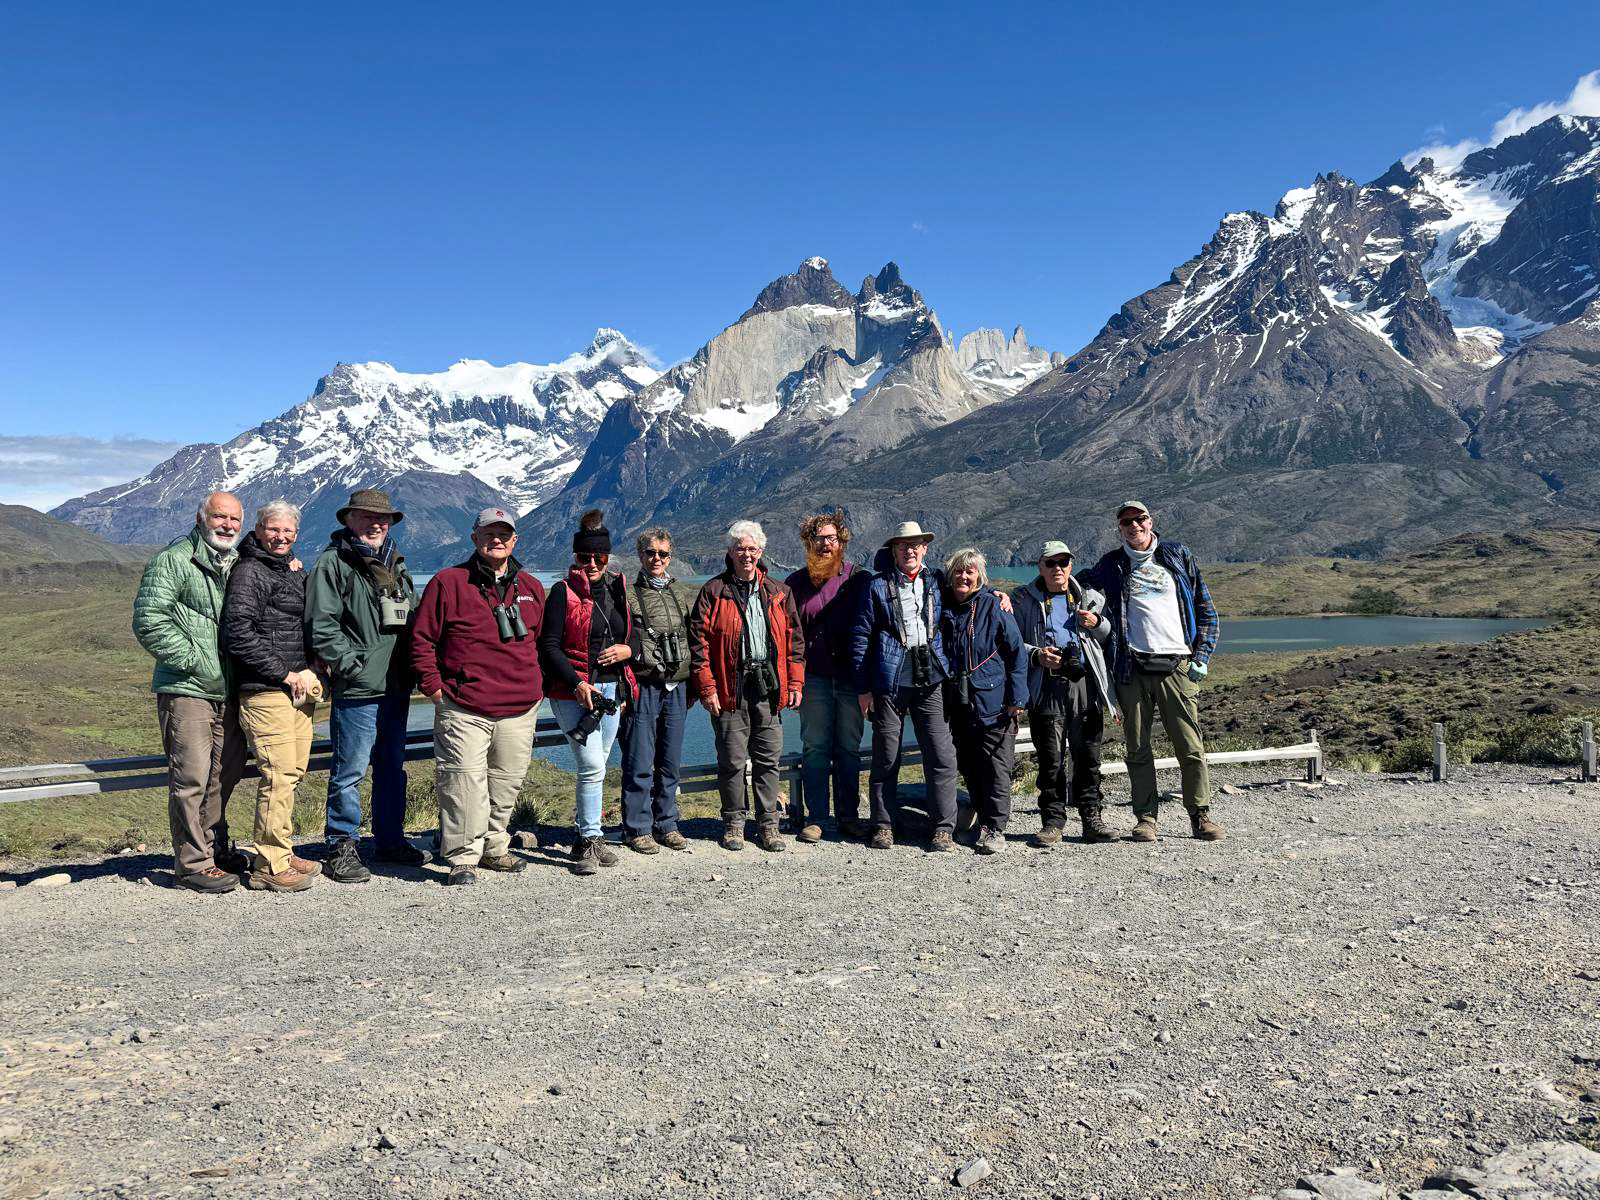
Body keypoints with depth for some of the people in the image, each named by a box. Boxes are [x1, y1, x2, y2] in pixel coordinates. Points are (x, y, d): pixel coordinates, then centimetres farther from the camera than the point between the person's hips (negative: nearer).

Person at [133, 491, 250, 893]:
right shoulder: (173, 561, -7)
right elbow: (148, 622, -14)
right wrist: (195, 661, -16)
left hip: (228, 690, 8)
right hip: (186, 690, -8)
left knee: (225, 774, 16)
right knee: (191, 777, -5)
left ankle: (216, 848, 31)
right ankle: (192, 863, 5)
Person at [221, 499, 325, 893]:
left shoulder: (292, 569, 19)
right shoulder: (249, 572, -7)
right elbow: (238, 635, -17)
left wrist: (309, 672, 9)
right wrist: (286, 674, -14)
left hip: (297, 688, 9)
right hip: (265, 692, -9)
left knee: (293, 772, 13)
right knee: (278, 775, -9)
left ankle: (282, 852, 24)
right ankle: (270, 867, -2)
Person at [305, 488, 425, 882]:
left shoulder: (396, 565, 16)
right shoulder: (333, 564, -6)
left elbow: (412, 619, 23)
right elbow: (321, 626, -14)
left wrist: (411, 666, 11)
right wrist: (351, 666, -16)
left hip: (396, 687, 8)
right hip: (358, 689, -7)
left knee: (393, 767, 16)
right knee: (349, 771, -2)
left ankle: (390, 840, 28)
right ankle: (341, 849, 10)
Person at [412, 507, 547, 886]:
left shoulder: (532, 588, 13)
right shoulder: (448, 583, -1)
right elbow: (421, 638, 1)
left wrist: (535, 684, 18)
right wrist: (433, 686, -4)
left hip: (520, 710, 5)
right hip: (464, 710, -4)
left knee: (507, 782, 12)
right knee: (464, 782, -9)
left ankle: (493, 847, 28)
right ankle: (463, 858, 4)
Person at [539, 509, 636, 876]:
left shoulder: (618, 590, 12)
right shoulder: (563, 592, -4)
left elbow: (636, 635, 20)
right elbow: (549, 646, -9)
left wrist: (627, 649, -4)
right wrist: (577, 684, -19)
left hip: (611, 691, 5)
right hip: (573, 692, -5)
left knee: (594, 768, 12)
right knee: (592, 767, -13)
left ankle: (587, 838, 22)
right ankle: (590, 840, -2)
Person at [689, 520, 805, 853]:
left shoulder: (778, 592, 12)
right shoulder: (714, 591, 2)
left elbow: (794, 638, 13)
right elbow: (698, 641, -3)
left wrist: (795, 682, 5)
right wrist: (707, 688, -9)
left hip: (769, 686, 3)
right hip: (730, 688, -2)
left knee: (768, 759, 6)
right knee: (732, 760, 2)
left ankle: (768, 824, 16)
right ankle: (733, 823, 17)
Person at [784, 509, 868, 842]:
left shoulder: (860, 579, 4)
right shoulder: (796, 583, 9)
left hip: (851, 678, -1)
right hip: (814, 680, 1)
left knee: (849, 749, 6)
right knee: (815, 750, 4)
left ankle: (848, 817, 15)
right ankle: (815, 818, 12)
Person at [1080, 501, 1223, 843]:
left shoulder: (1179, 556, 12)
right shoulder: (1112, 565, 13)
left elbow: (1206, 609, 13)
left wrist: (1202, 657, 5)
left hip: (1177, 666, -1)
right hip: (1133, 668, 1)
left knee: (1190, 746, -2)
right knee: (1138, 749, 3)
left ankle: (1200, 815, 8)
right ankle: (1146, 818, 11)